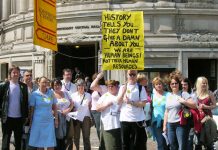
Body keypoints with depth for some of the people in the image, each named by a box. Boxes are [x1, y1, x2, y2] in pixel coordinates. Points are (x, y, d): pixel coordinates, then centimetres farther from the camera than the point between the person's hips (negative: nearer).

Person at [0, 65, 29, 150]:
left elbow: (26, 102, 8)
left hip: (19, 118, 2)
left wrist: (26, 116, 7)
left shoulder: (23, 86, 4)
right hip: (7, 118, -2)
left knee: (18, 141, 10)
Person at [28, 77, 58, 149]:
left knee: (51, 144, -1)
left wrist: (56, 119, 5)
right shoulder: (34, 94, -2)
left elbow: (54, 107, 8)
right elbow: (32, 109, 1)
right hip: (38, 121, -1)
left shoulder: (51, 93, 4)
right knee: (39, 143, 6)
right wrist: (31, 121, 2)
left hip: (49, 121, 1)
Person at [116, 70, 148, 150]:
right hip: (124, 119, 2)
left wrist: (131, 102, -18)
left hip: (138, 119, -2)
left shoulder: (141, 88, 1)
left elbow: (143, 103, -7)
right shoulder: (122, 87, 9)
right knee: (125, 143, 8)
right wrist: (123, 92, -14)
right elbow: (118, 102, 0)